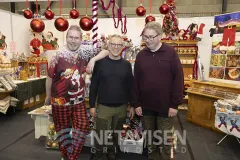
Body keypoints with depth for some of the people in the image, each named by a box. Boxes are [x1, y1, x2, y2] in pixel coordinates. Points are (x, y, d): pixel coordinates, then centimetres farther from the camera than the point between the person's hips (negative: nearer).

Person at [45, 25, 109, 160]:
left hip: (79, 100, 3)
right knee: (63, 128, 12)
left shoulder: (84, 54, -3)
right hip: (60, 100, -3)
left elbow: (106, 51, -3)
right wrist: (48, 96, 4)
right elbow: (50, 77, -4)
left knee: (83, 126, 2)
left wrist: (93, 59, -20)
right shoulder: (58, 56, -12)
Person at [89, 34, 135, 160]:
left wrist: (132, 106, 4)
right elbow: (93, 86, -3)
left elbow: (130, 86, 4)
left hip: (122, 107, 2)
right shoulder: (100, 63, -5)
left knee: (116, 134, 18)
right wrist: (92, 105, -5)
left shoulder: (126, 65, 1)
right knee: (101, 135, 7)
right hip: (103, 106, -2)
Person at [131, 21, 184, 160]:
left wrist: (175, 104, -11)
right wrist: (136, 103, 0)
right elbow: (136, 81, 3)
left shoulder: (171, 53, -7)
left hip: (166, 105, -3)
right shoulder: (141, 55, 2)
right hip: (146, 106, 3)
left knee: (165, 138, 13)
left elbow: (178, 79, -9)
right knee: (150, 137, 18)